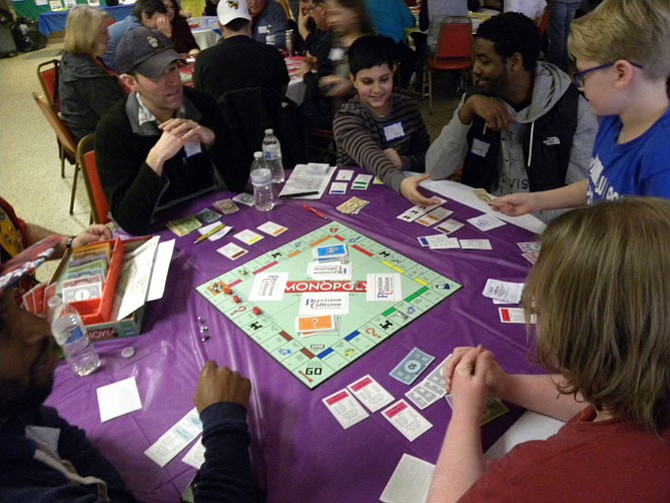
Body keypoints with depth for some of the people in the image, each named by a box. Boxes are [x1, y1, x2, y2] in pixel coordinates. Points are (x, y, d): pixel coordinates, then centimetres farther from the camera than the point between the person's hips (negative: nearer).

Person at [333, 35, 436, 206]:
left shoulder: (408, 108, 0)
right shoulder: (345, 119, -13)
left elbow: (427, 157, 5)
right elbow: (369, 156, -31)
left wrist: (402, 162, -15)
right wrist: (399, 182, -49)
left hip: (403, 192, 2)